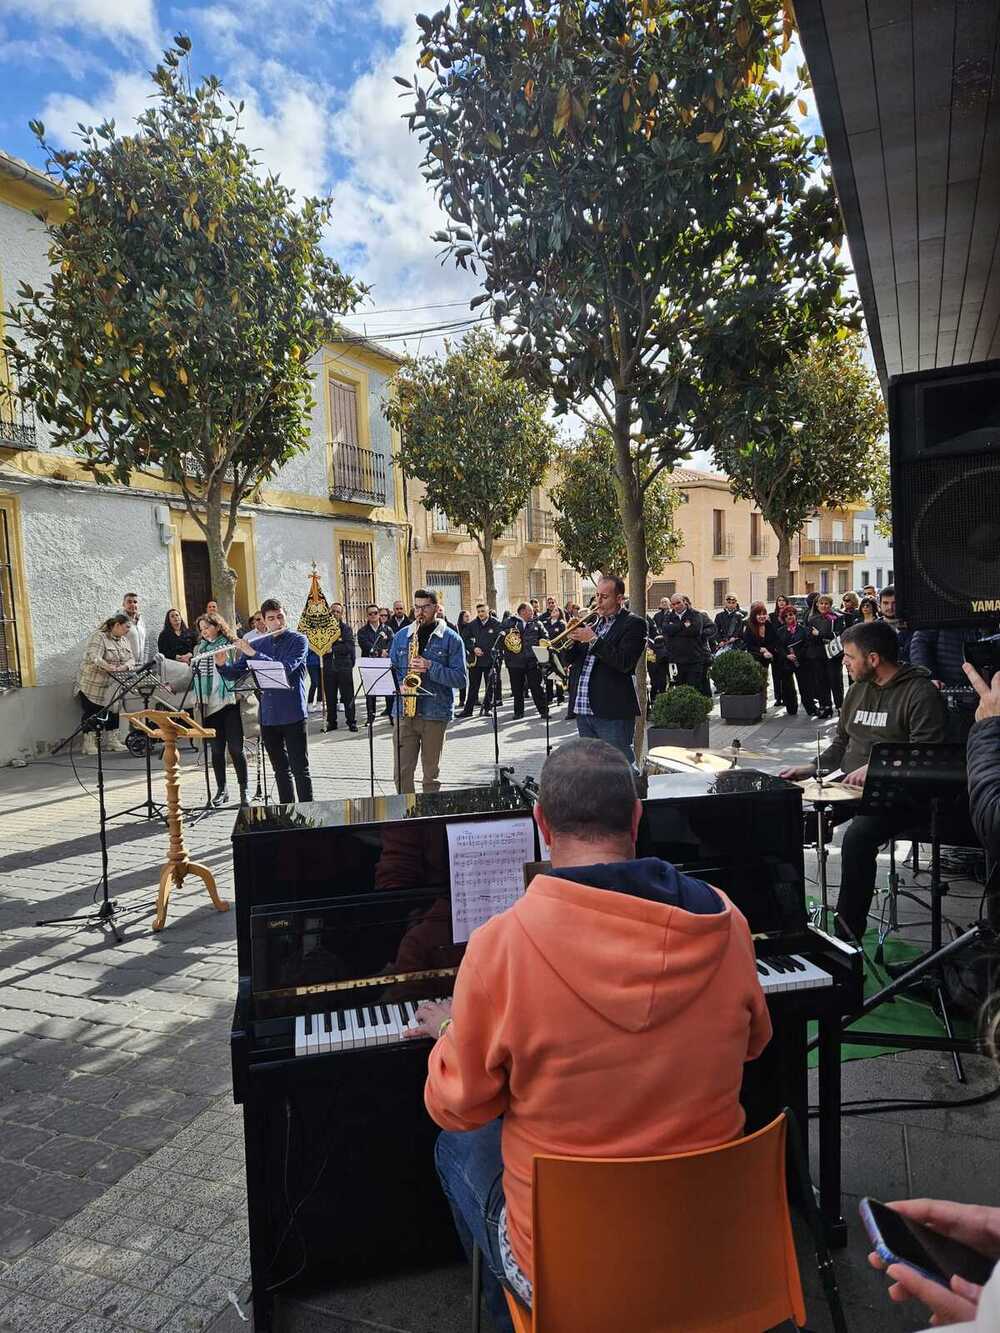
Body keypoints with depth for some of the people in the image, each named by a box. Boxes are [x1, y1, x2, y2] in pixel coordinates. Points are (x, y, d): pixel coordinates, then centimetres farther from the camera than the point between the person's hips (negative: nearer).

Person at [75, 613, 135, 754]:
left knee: (113, 714, 10)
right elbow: (94, 658, -29)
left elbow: (131, 659, 1)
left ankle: (113, 741, 18)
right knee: (92, 715, -1)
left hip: (112, 687, 7)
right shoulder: (99, 637, -15)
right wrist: (109, 667, -43)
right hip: (93, 686, -7)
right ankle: (89, 744, 5)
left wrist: (124, 667, -21)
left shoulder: (125, 640, 10)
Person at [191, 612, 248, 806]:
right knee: (217, 749, 7)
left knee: (235, 748, -3)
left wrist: (224, 662, -22)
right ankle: (221, 790, 18)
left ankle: (244, 790, 7)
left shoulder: (232, 646, 1)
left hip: (230, 702, -4)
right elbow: (196, 674, 15)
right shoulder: (199, 648, 13)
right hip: (210, 705, 4)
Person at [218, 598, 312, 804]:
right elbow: (234, 674, 12)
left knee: (300, 769, -2)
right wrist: (221, 664, -9)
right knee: (280, 770, 13)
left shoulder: (298, 640, -3)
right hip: (268, 716, 5)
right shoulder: (257, 644, 11)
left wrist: (252, 653, -20)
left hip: (293, 715, -5)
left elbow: (286, 668, -19)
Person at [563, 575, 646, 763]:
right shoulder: (591, 622, 15)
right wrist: (572, 640, -4)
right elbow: (569, 660, 16)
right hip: (584, 710, 7)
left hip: (613, 712, -7)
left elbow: (625, 663, -20)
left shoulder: (633, 624, -6)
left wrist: (594, 640, -18)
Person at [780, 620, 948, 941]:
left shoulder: (920, 692, -9)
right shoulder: (858, 689, 16)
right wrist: (811, 768, 8)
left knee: (857, 838, -33)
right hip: (849, 785, 8)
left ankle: (848, 933, -19)